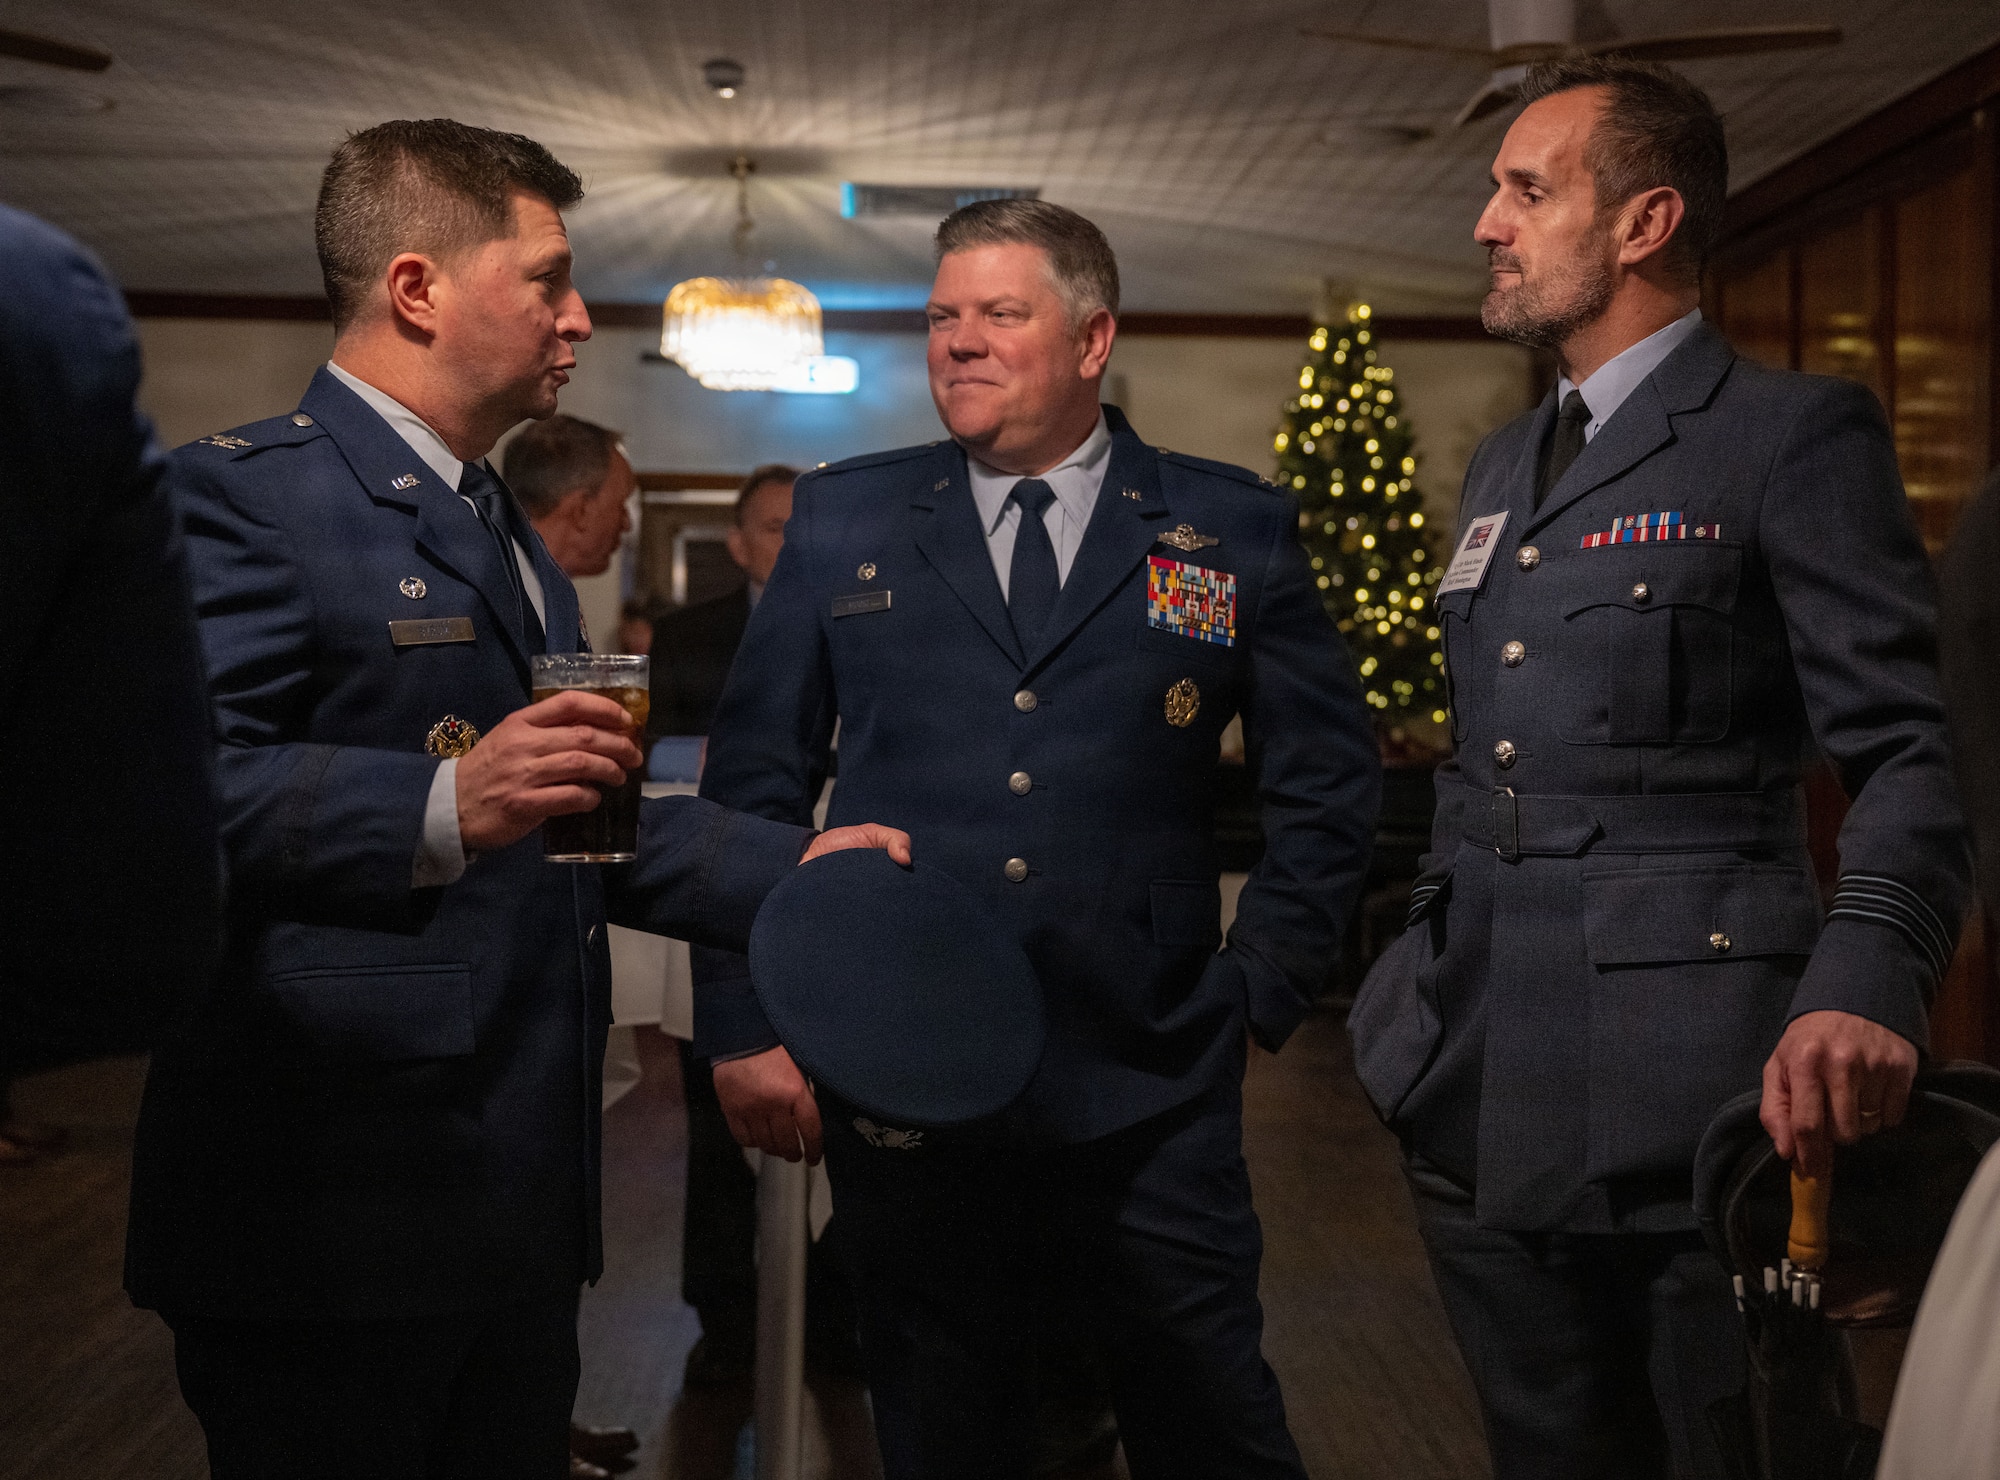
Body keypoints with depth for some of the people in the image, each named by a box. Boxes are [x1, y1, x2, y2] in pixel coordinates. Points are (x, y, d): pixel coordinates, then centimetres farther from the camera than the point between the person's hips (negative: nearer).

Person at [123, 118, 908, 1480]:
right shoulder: (247, 493, -10)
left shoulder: (515, 541, 21)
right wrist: (443, 809, -34)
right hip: (330, 1207, -9)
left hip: (521, 1199, 9)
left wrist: (795, 866, 16)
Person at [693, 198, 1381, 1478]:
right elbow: (753, 785, 7)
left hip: (1151, 1104, -1)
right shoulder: (842, 522, 7)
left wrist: (1263, 991, 3)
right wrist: (744, 1026, 2)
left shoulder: (1235, 530, 4)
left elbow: (1330, 781, 10)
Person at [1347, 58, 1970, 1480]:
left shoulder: (1794, 433, -5)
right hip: (1482, 1095, 7)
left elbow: (1910, 756, -12)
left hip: (1684, 1092, -7)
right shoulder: (1505, 464, 18)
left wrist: (1865, 987, -28)